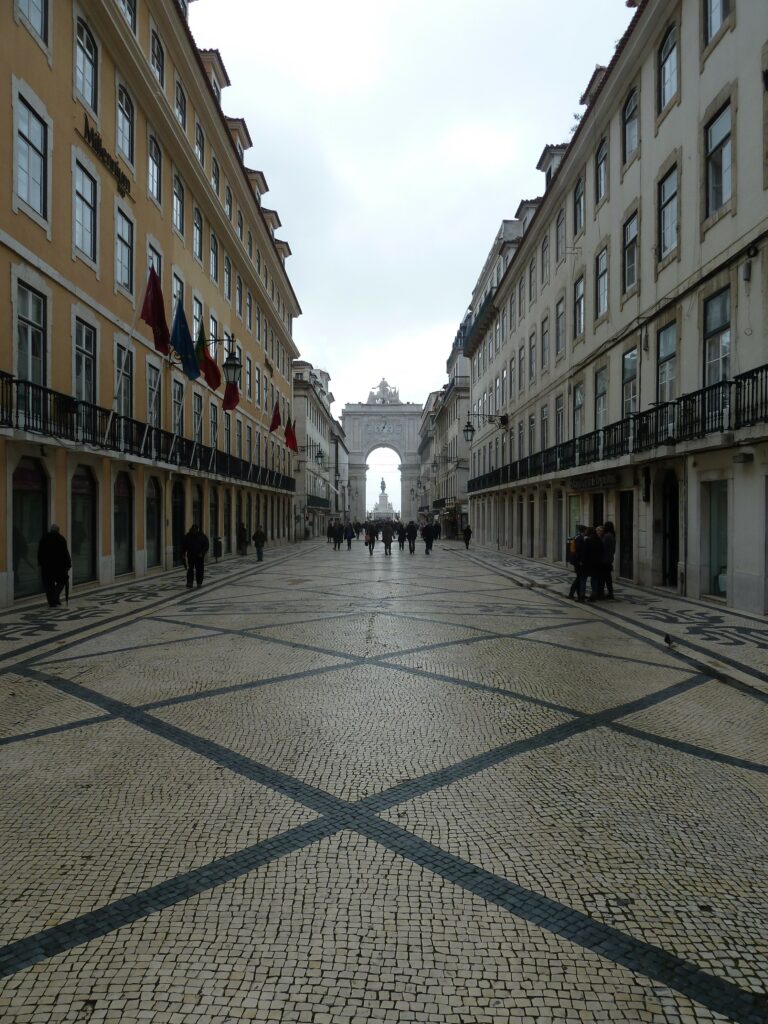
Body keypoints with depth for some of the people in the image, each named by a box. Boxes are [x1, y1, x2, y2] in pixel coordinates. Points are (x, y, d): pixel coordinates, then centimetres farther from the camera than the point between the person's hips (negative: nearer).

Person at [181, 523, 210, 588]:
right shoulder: (187, 536, 1)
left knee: (199, 570, 5)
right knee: (190, 570, -7)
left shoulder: (202, 536, -1)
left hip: (199, 556, 0)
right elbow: (183, 546, 8)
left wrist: (202, 553, -14)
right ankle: (189, 583, -9)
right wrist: (183, 554, 1)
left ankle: (199, 583, 18)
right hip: (190, 556, 0)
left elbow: (206, 546, -2)